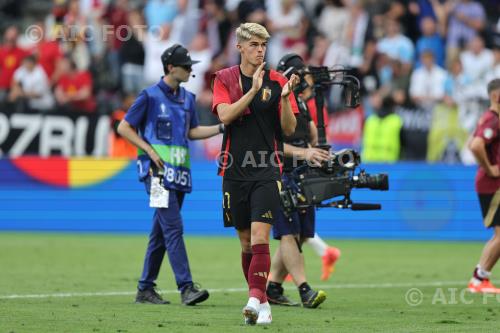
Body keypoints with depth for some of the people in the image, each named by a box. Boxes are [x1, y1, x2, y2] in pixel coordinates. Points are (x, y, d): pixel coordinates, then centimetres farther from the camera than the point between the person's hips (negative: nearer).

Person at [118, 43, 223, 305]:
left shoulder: (187, 98, 15)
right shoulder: (150, 96, -5)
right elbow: (124, 128, -3)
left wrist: (221, 128, 8)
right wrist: (150, 151, -12)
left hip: (179, 172, 7)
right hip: (159, 170, -7)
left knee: (160, 232, 10)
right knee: (173, 228, -14)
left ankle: (145, 289, 16)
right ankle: (186, 287, -20)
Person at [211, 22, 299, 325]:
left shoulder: (277, 81, 3)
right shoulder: (225, 79, 5)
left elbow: (289, 129, 0)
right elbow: (225, 115, -11)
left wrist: (285, 97, -18)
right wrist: (254, 90, -21)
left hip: (267, 171, -2)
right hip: (235, 171, 2)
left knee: (260, 238, -16)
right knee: (246, 242, 8)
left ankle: (255, 300, -24)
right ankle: (262, 303, 18)